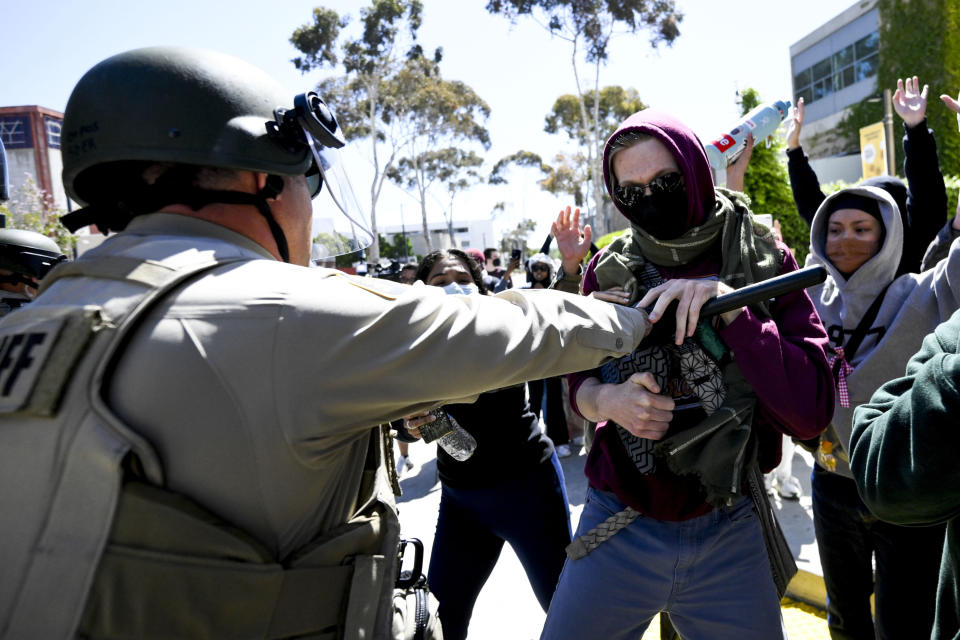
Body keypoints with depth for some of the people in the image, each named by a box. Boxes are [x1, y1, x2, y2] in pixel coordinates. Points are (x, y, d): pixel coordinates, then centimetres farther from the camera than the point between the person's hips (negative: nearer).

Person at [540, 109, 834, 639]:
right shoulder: (608, 271, -2)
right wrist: (605, 400, -14)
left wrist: (728, 305, -24)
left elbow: (810, 412, -15)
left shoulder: (763, 262, -6)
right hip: (617, 531, 2)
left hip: (730, 538, -1)